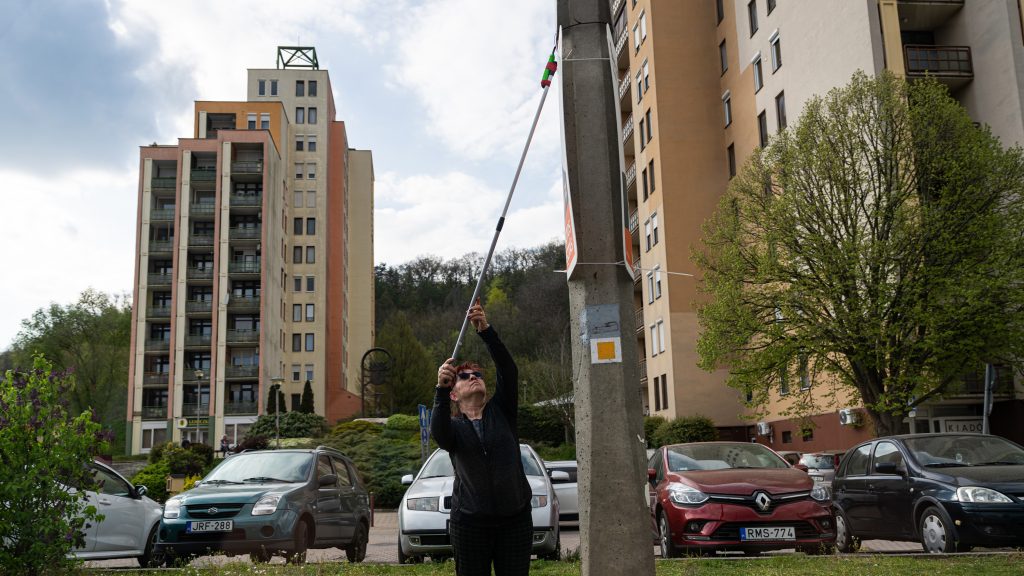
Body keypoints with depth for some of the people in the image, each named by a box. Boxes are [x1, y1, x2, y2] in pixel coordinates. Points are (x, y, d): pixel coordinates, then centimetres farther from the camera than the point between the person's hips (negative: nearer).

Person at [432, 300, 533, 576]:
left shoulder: (501, 412, 10)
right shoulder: (454, 427, 6)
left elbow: (508, 371, -6)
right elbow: (438, 431, -19)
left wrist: (486, 331, -18)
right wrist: (441, 388, -34)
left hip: (515, 519, 1)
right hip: (470, 520, -1)